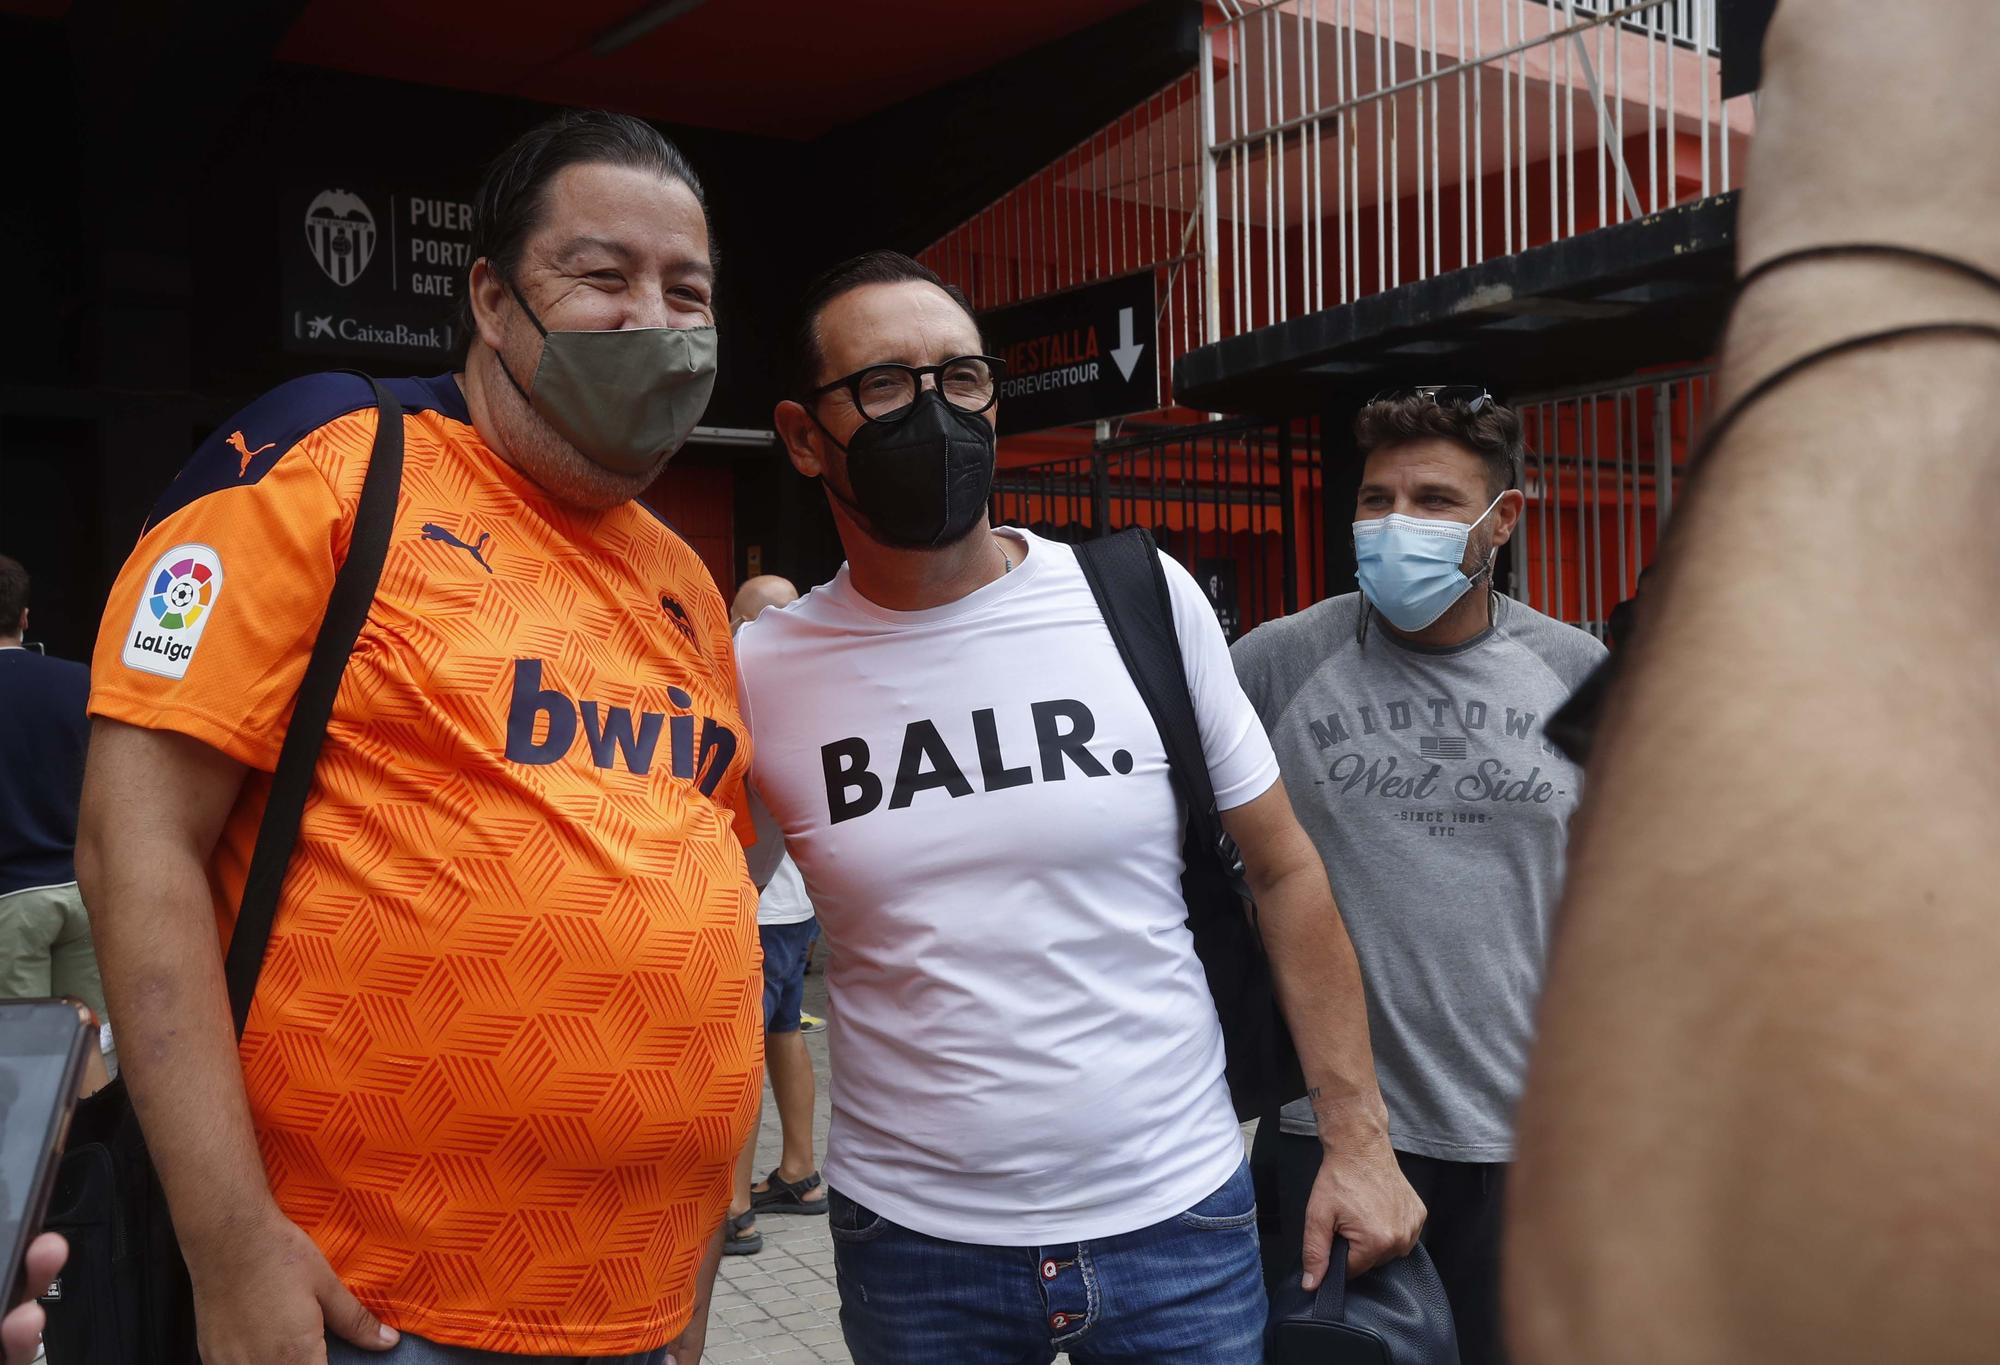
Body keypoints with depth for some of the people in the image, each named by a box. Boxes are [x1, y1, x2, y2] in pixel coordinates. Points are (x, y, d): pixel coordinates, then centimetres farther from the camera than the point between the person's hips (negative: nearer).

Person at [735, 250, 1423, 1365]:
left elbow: (1284, 868, 1)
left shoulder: (1145, 601, -7)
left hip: (1181, 1218, 1)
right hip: (911, 1235, 0)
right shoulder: (756, 675, -7)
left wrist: (1358, 1135, -2)